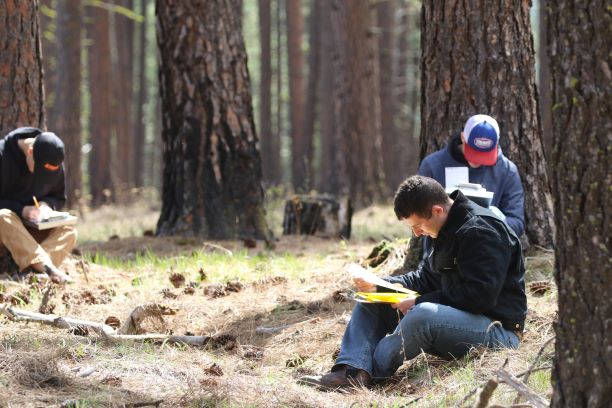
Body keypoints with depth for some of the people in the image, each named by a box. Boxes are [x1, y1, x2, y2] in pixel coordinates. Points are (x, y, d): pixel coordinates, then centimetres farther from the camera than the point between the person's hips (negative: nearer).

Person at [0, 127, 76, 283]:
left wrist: (47, 204, -12)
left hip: (35, 229, 4)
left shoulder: (55, 164, -2)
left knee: (68, 231, -23)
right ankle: (45, 266, -55)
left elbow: (59, 198, 10)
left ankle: (33, 267, -48)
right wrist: (21, 210, -30)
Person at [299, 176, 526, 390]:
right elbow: (426, 278, 19)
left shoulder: (481, 231, -18)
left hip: (498, 328, -10)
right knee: (372, 301, 6)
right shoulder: (449, 232, 13)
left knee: (422, 315, -38)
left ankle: (365, 373, -23)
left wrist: (418, 302, -21)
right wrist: (380, 285, 2)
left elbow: (480, 296, -25)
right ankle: (351, 370, -16)